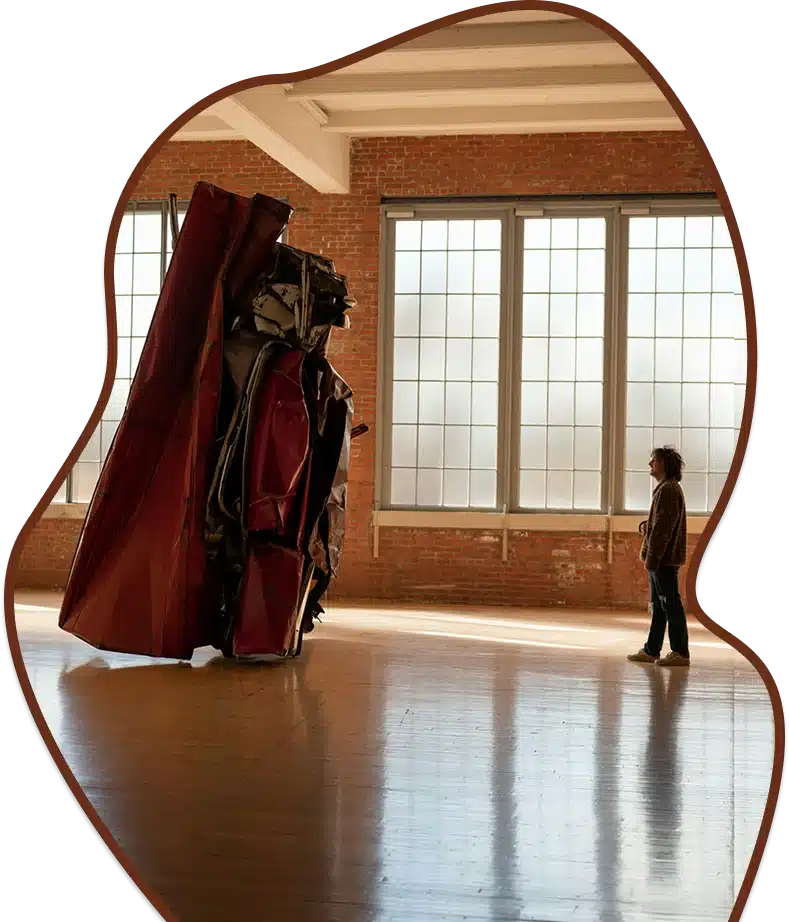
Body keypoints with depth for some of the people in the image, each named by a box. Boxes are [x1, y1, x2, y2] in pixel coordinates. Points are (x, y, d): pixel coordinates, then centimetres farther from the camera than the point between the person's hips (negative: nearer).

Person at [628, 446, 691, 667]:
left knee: (670, 604, -7)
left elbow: (663, 527, -20)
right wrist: (645, 526, 7)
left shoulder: (668, 490, -14)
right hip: (662, 559, 11)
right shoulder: (666, 488, 18)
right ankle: (651, 650, 19)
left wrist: (651, 557, -20)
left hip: (664, 559, -11)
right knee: (658, 605, 13)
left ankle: (680, 653, -3)